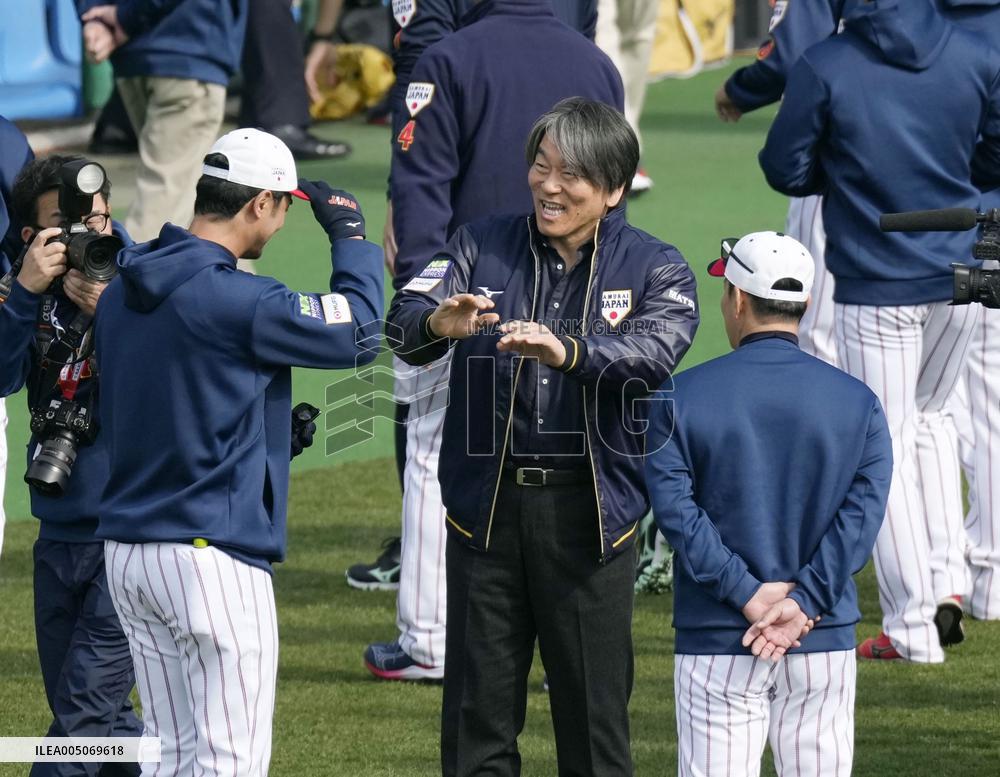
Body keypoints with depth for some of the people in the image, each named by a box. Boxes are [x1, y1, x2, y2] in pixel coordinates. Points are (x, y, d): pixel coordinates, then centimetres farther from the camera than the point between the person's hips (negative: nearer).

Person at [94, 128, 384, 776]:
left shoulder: (120, 295, 9)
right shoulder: (236, 302, -16)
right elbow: (358, 333, -8)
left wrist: (269, 431, 21)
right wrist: (351, 236, 6)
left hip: (126, 550, 8)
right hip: (212, 556, -8)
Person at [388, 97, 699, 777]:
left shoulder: (655, 268, 4)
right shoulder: (482, 247, 9)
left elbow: (655, 352, -16)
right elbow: (404, 322, -5)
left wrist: (568, 353, -36)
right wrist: (437, 324, -31)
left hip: (590, 510, -2)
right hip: (487, 503, 2)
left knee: (594, 703, 2)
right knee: (479, 706, 6)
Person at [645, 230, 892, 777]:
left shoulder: (681, 397, -1)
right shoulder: (857, 402, 4)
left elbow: (675, 508, -10)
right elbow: (863, 511, -5)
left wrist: (748, 594, -11)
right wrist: (803, 603, -11)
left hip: (716, 643, -2)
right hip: (826, 643, 2)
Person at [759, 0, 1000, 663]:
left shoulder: (825, 67, -14)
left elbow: (786, 169, -5)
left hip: (876, 289, -4)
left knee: (888, 447, 5)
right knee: (931, 417, 25)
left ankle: (913, 626, 5)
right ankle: (944, 583, 15)